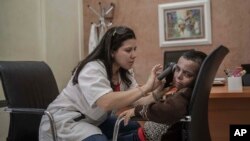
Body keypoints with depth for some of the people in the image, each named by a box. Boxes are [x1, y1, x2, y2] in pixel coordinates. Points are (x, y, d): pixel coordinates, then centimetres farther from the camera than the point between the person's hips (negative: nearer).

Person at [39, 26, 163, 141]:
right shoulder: (92, 70, -25)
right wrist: (145, 88, -40)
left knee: (138, 130, -5)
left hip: (95, 121, 8)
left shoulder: (124, 72, 1)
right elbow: (107, 103, -42)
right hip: (65, 122, -8)